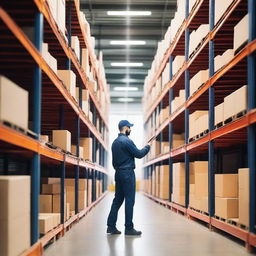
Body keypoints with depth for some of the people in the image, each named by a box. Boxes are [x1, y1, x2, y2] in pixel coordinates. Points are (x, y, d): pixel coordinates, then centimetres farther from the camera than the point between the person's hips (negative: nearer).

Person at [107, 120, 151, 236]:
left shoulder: (115, 142, 14)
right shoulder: (127, 141, -14)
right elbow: (139, 154, -12)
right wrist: (147, 148, 5)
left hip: (118, 173, 9)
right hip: (128, 173, -9)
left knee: (118, 199, 11)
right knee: (129, 200, -4)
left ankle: (111, 226, 10)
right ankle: (129, 228, -2)